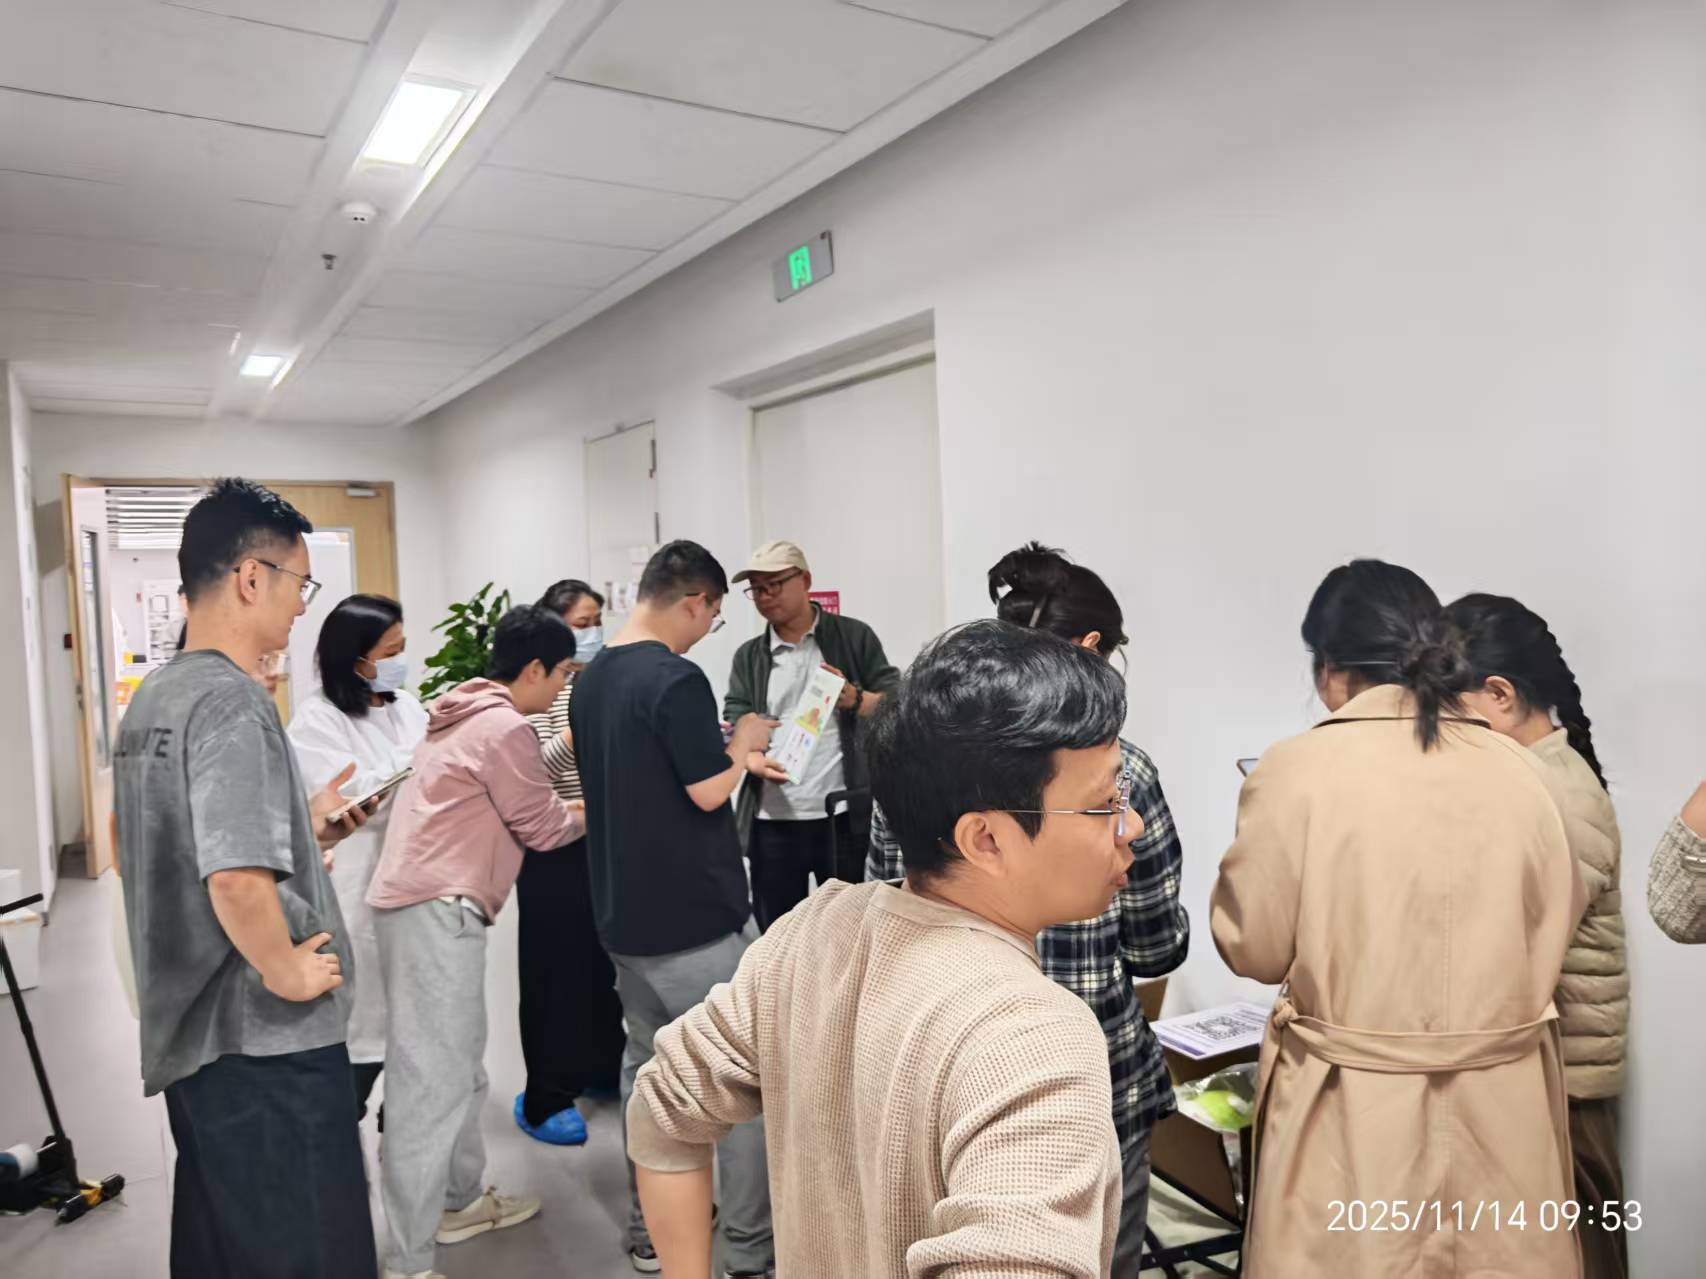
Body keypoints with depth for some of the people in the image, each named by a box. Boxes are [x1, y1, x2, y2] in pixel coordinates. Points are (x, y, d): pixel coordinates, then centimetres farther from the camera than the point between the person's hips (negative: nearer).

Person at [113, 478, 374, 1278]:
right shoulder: (231, 700, -21)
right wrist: (286, 970, -17)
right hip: (265, 1043, -9)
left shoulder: (152, 698, 9)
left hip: (189, 1032, 10)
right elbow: (237, 879, -32)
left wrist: (300, 827, 13)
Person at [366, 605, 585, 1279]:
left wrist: (571, 802, 17)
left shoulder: (465, 715, 17)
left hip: (421, 900, 10)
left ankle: (462, 1200, 33)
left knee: (459, 1064, 19)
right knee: (433, 1082, -6)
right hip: (436, 909, -10)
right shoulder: (505, 729, -14)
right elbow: (541, 827, -6)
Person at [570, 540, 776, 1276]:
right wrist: (745, 743, -2)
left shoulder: (590, 680, 8)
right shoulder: (676, 679, -19)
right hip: (697, 913, -8)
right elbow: (708, 791, -20)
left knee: (647, 1065, 18)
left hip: (624, 912, 8)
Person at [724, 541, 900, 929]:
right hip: (773, 820, 2)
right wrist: (755, 761, -17)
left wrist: (854, 698, -18)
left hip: (845, 814, -2)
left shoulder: (854, 636, 4)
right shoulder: (748, 656, 12)